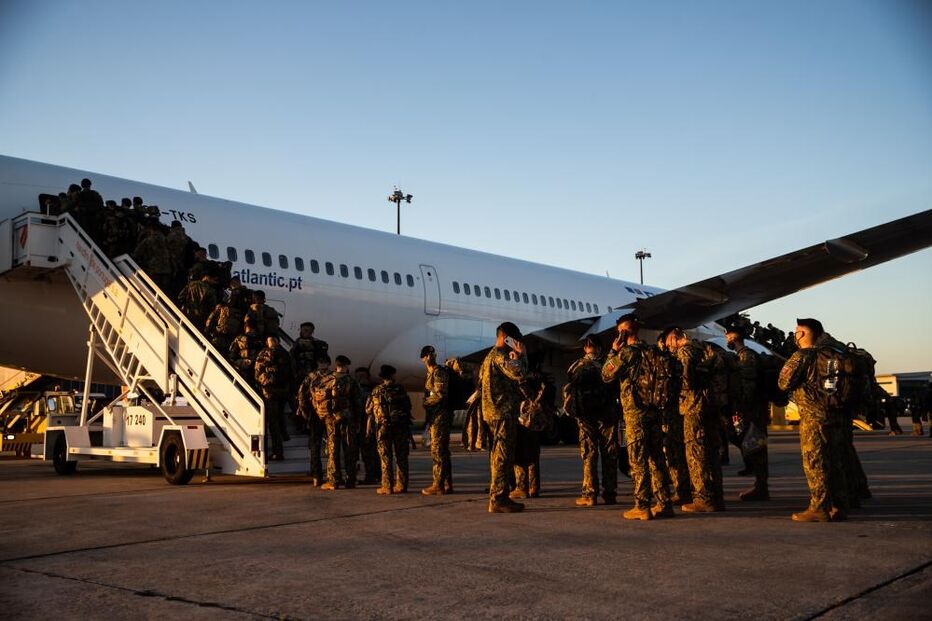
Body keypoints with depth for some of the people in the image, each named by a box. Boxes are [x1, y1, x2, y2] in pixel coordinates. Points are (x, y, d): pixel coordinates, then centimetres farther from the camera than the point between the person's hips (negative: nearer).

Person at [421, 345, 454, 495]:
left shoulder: (439, 371, -10)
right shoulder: (431, 373, 19)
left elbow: (440, 394, -19)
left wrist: (426, 403, -5)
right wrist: (427, 416, 17)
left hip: (440, 415, -10)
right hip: (436, 415, 10)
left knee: (437, 450, -9)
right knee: (443, 450, 12)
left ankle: (438, 485, -7)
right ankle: (447, 484, 17)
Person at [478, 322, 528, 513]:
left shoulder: (490, 356, 19)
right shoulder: (500, 355, -12)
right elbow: (519, 373, -26)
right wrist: (521, 355, -10)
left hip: (494, 411, 11)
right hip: (503, 412, -11)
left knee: (499, 454, 14)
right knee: (503, 455, -9)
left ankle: (497, 497, 19)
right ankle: (498, 499, -9)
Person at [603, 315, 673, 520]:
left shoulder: (627, 352, -9)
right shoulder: (652, 352, 12)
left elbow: (606, 376, -1)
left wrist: (613, 352, 6)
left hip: (635, 413, -7)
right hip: (654, 411, 7)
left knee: (638, 460, -4)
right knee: (656, 458, 10)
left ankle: (642, 507, -3)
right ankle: (663, 503, 13)